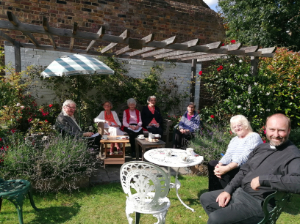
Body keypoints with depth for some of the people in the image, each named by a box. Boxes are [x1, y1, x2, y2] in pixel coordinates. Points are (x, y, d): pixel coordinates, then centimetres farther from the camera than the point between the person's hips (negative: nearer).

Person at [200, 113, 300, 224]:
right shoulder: (260, 148, 9)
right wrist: (228, 190, 4)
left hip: (259, 203, -8)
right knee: (205, 198, 15)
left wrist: (263, 179, -32)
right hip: (239, 192, 8)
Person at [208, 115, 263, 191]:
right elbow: (228, 155, 7)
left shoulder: (254, 137, -8)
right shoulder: (234, 140, 19)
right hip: (233, 167, 8)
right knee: (212, 164, -6)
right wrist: (219, 166, -15)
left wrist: (226, 168, -31)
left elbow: (244, 157, -21)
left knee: (225, 173, -31)